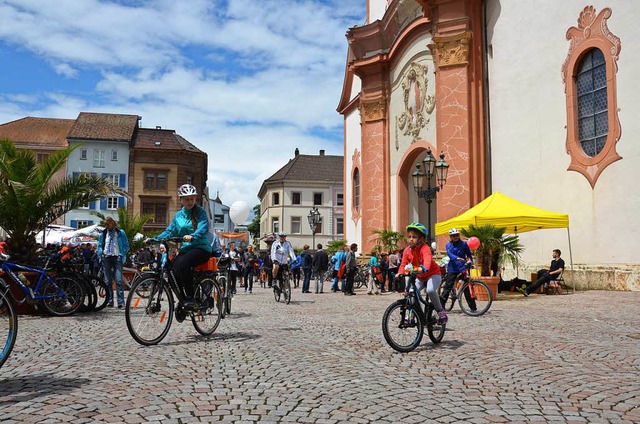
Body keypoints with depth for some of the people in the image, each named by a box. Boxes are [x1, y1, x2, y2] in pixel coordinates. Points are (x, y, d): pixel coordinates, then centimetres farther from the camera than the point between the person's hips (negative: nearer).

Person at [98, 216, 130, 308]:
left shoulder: (121, 233, 6)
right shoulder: (103, 234, 15)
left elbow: (126, 245, 8)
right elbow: (100, 245, 22)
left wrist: (122, 255, -5)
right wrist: (101, 253, 2)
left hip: (117, 257, -4)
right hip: (106, 258, 4)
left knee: (118, 280, -12)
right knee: (107, 281, 5)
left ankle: (121, 302, -14)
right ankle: (109, 301, 12)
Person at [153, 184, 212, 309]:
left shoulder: (200, 212, -2)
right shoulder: (178, 215, 16)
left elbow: (203, 229, -18)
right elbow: (169, 231, 14)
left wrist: (192, 236, -38)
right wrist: (154, 239, -2)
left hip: (201, 248, -5)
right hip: (185, 249, 5)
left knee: (183, 263, -33)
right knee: (172, 269, -19)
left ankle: (190, 297, -22)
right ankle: (182, 300, 0)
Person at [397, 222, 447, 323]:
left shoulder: (425, 248, -24)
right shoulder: (407, 251, -6)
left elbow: (427, 260, -42)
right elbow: (403, 264, -8)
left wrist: (423, 268, -63)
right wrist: (400, 273, -28)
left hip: (433, 274, -6)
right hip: (419, 277, 6)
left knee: (430, 290, -32)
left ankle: (440, 311, -11)